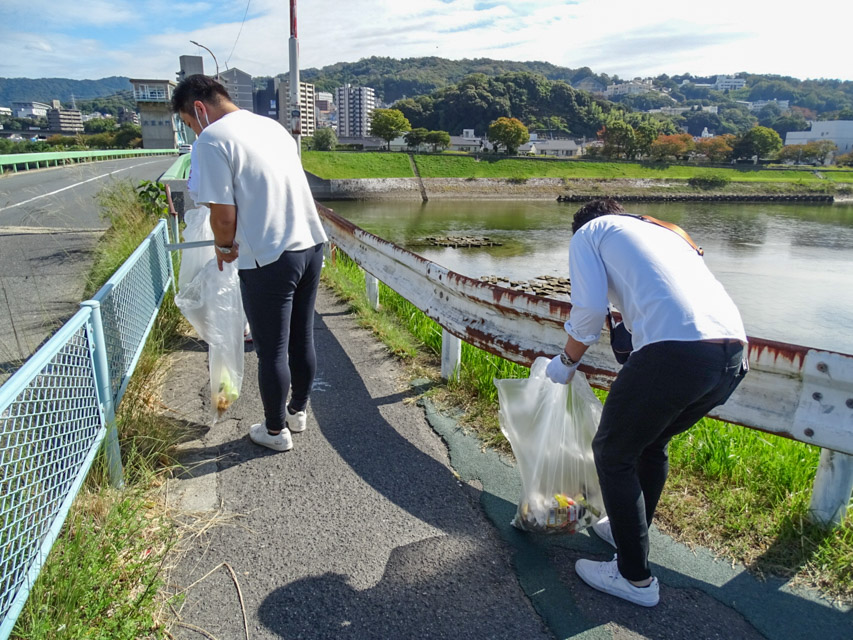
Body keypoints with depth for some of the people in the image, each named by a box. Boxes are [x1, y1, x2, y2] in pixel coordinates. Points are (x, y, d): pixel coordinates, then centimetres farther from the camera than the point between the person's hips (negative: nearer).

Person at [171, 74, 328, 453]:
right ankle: (298, 411, 38)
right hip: (310, 245, 8)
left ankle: (276, 431, 25)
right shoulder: (272, 126, 15)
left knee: (272, 351, 8)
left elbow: (223, 214, -14)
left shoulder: (211, 140, -9)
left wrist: (224, 246, 7)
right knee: (302, 339, 19)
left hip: (269, 261, -8)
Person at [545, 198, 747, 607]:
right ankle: (630, 530, 47)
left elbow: (590, 308, -1)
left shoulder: (587, 233, 15)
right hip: (733, 352, 8)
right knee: (651, 443, 28)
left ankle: (634, 577, 24)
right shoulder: (662, 232, 34)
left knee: (613, 453, 13)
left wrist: (568, 361, 16)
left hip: (674, 350, -8)